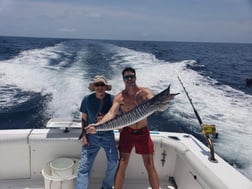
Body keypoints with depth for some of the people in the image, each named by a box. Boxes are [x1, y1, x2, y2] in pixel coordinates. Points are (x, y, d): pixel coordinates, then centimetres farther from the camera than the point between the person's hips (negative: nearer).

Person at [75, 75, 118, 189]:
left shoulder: (112, 99, -8)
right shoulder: (87, 99, -7)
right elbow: (84, 119, 1)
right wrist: (83, 135, -4)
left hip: (108, 135, 1)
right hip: (91, 135, -1)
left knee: (114, 162, 4)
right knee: (84, 166, -6)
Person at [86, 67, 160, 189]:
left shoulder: (145, 92, -7)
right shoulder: (119, 97, -9)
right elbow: (111, 114, -20)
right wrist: (97, 125, -37)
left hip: (143, 132, 0)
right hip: (126, 132, 0)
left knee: (150, 166, 6)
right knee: (122, 164, 3)